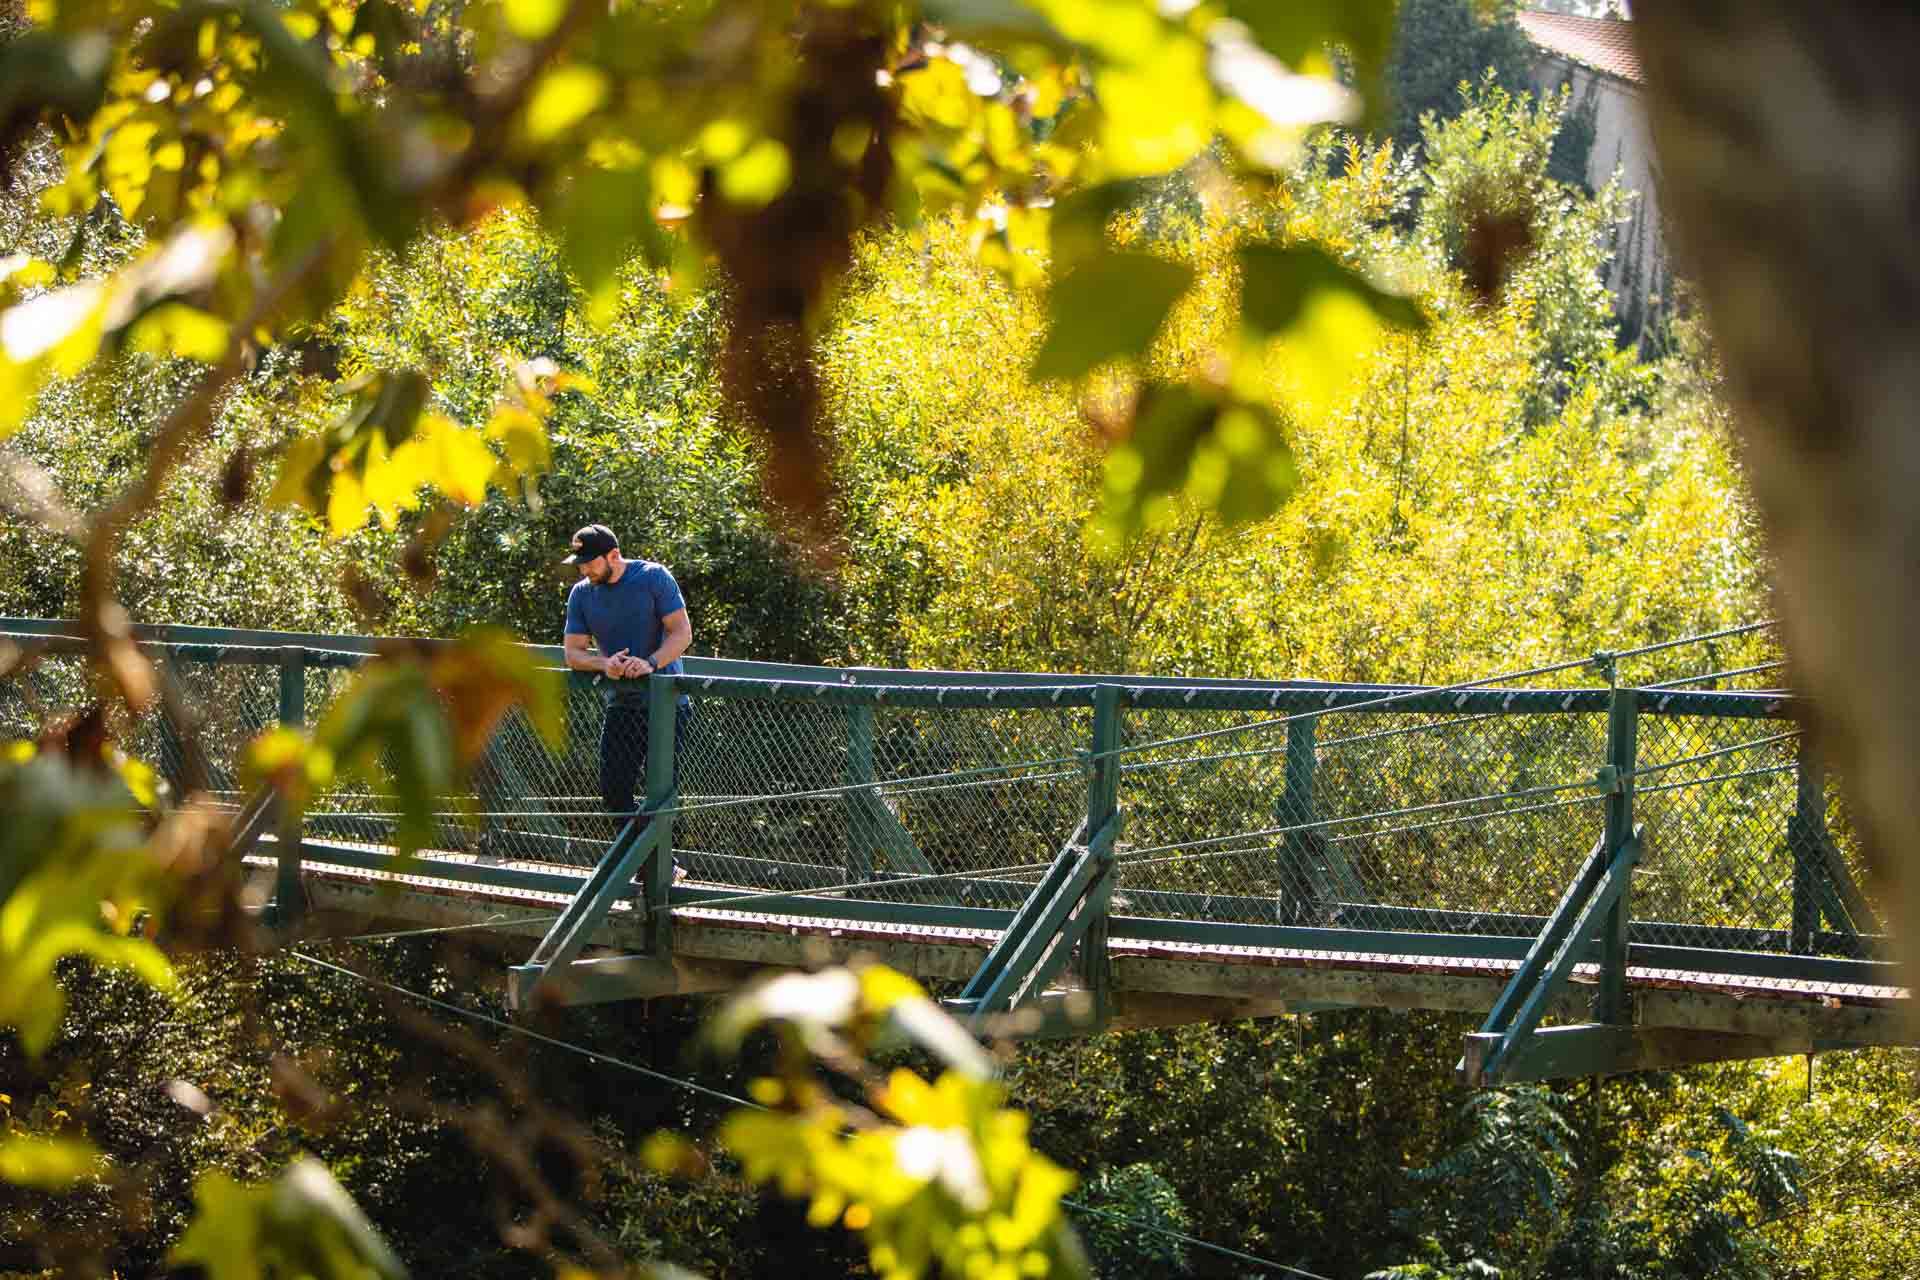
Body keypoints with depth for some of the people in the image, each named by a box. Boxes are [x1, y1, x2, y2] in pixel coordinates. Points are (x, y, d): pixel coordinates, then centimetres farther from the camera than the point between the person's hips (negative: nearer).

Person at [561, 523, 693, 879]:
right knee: (613, 790, -2)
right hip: (621, 703, 5)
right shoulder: (582, 593, 6)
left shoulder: (653, 577, -6)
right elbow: (571, 651, 4)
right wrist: (603, 664, -18)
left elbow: (682, 633, -11)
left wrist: (651, 663, -27)